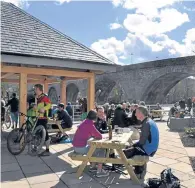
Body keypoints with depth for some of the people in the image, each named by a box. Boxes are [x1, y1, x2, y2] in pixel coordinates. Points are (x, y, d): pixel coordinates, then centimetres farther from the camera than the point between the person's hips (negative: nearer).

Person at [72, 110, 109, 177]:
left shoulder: (85, 122, 9)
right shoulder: (90, 125, -17)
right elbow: (100, 136, -11)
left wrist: (94, 135, 8)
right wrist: (96, 136, 10)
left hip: (76, 146, 9)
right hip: (81, 148, -9)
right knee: (102, 150, 2)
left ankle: (93, 166, 32)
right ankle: (99, 172, 4)